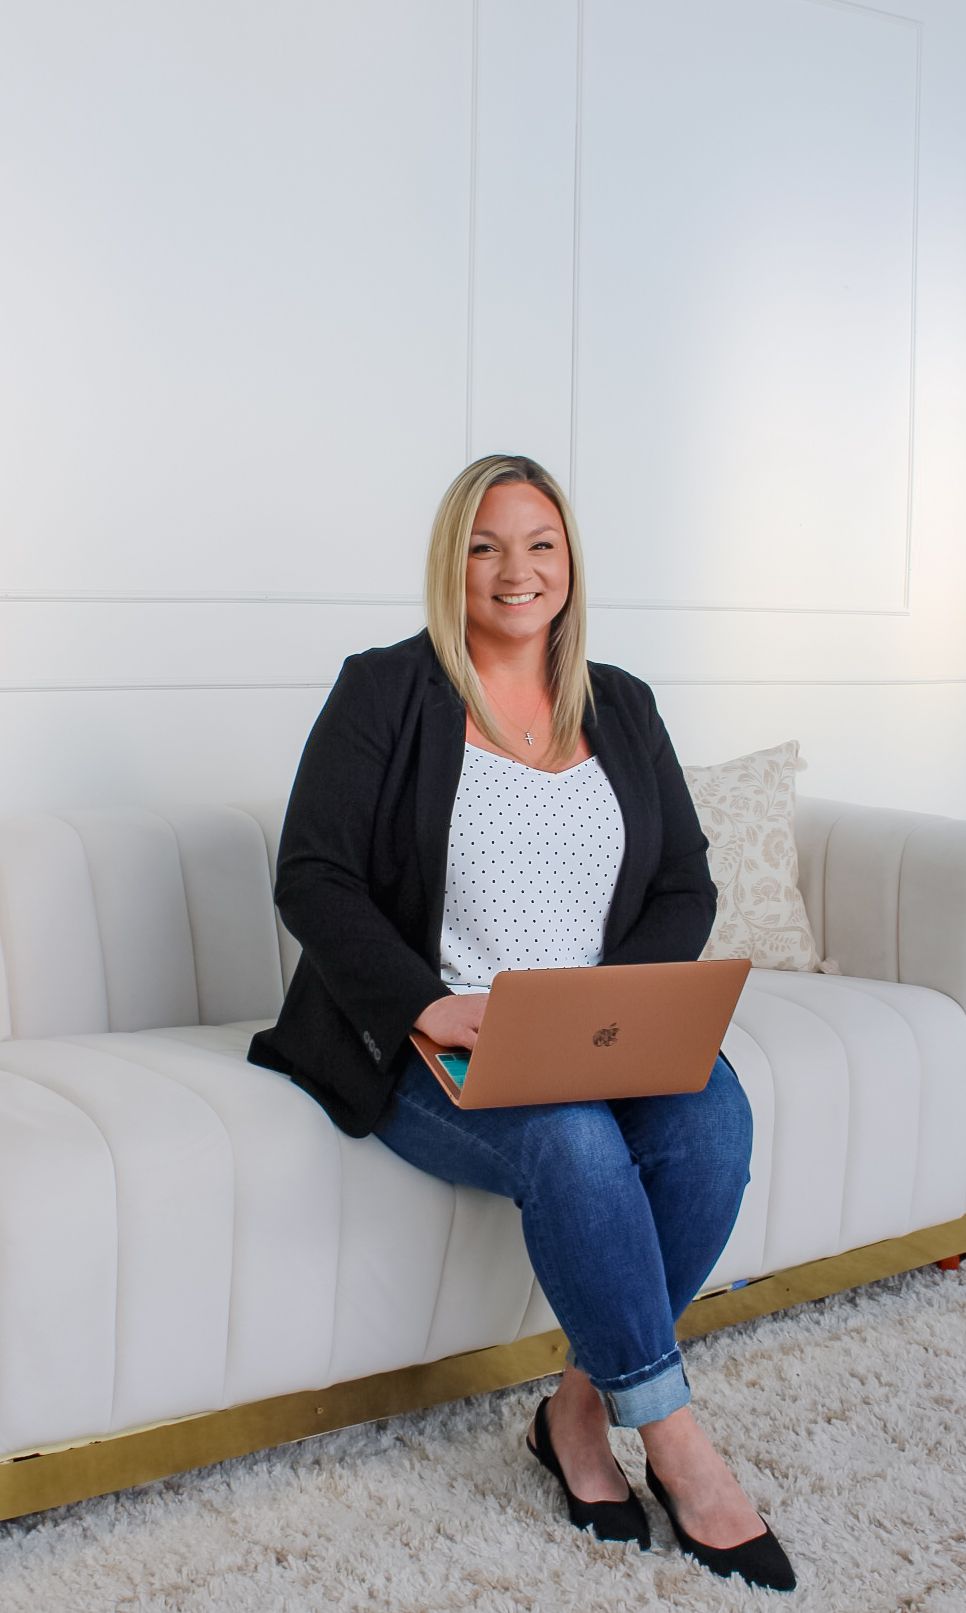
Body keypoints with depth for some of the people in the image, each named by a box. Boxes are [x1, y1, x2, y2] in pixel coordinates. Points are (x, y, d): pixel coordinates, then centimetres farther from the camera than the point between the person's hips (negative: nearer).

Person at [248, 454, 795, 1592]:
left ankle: (582, 1407, -10)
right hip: (423, 1046, -4)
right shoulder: (385, 693, 2)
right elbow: (313, 877, -6)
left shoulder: (620, 709, 16)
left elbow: (685, 883, 13)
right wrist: (429, 1005, -21)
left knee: (712, 1114, -27)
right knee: (573, 1141, -34)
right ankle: (675, 1442, -17)